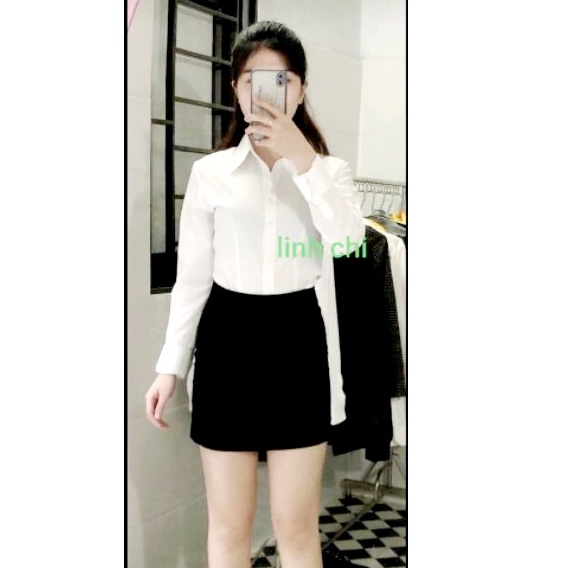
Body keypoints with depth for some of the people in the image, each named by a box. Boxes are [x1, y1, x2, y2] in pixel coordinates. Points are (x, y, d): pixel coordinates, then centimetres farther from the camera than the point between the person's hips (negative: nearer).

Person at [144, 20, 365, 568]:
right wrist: (170, 365, 4)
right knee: (228, 523, 10)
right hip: (226, 338, 1)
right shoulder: (209, 172, 3)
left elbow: (351, 243, -16)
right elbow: (192, 275, 5)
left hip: (296, 338, 0)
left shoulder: (329, 169, 4)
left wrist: (302, 159, -21)